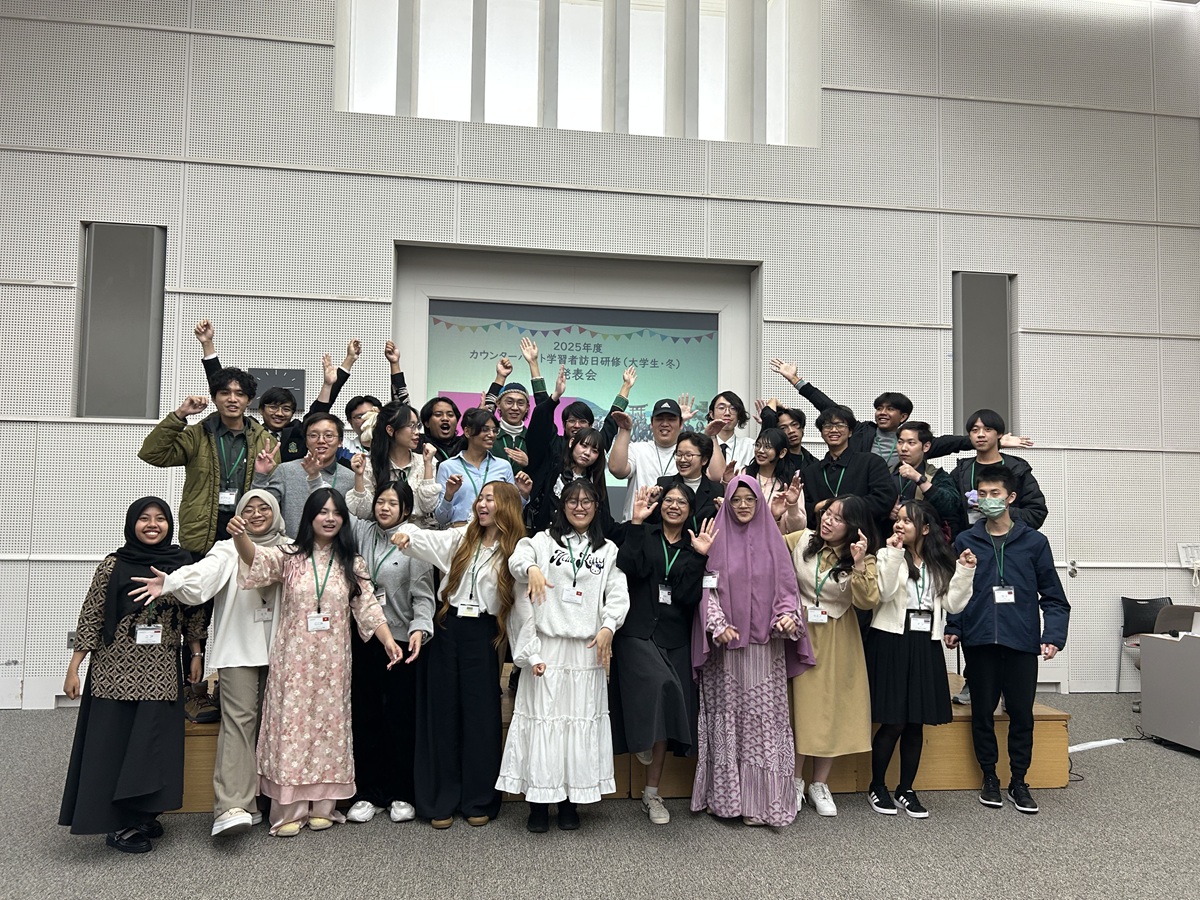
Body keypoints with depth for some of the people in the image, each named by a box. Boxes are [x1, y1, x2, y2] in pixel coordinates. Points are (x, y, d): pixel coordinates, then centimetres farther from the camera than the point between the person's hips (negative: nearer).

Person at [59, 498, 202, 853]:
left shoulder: (182, 563, 4)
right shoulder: (113, 565, -4)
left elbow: (192, 613, 11)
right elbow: (90, 617, -3)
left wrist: (196, 655, 8)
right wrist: (74, 668, -4)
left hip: (161, 673, 2)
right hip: (116, 669, -2)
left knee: (153, 745, 4)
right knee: (112, 744, 3)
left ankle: (142, 815, 19)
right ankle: (118, 823, 14)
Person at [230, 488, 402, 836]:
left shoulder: (353, 564, 6)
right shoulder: (289, 557, 0)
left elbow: (368, 607, 1)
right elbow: (256, 558, -19)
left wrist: (389, 641, -14)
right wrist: (239, 536, -41)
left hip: (332, 661, 2)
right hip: (293, 659, -1)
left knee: (329, 727, 6)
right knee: (291, 727, 0)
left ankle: (322, 806, 17)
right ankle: (289, 810, 9)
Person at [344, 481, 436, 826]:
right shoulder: (362, 531, 7)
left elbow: (423, 596, -8)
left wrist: (419, 629, -23)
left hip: (401, 641, -4)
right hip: (363, 639, 4)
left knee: (400, 719, 4)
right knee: (364, 717, 9)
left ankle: (401, 795, 18)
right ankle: (368, 793, 21)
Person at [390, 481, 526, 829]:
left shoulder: (514, 551, 1)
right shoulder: (460, 538, 9)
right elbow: (427, 540, -5)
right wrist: (406, 534, -25)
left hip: (482, 634, -3)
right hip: (447, 628, 3)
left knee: (481, 715, 2)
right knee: (442, 713, 6)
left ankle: (479, 801, 16)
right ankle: (441, 801, 16)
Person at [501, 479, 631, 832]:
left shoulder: (608, 550, 13)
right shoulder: (543, 541, 8)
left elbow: (617, 594, 4)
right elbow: (518, 558, -12)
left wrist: (608, 626, -14)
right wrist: (531, 568, -36)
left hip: (587, 648, 2)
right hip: (547, 645, -1)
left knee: (581, 718, 3)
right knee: (544, 716, -2)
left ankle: (571, 800, 14)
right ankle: (539, 799, 8)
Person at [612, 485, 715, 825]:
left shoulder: (694, 547, 12)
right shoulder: (643, 535, 7)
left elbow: (690, 596, -1)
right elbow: (629, 568, -14)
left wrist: (700, 557, -10)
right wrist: (636, 523, -15)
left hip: (675, 638, 3)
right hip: (638, 632, -3)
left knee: (666, 711, 3)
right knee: (659, 685, -29)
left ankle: (651, 794, 15)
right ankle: (643, 743, 0)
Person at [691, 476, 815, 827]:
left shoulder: (772, 538, 8)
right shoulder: (716, 538, 3)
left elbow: (786, 585, 7)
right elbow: (707, 587, -1)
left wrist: (787, 616, -10)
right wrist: (717, 624, -13)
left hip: (766, 644, 1)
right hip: (725, 646, -1)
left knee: (764, 718, 1)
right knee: (727, 716, 2)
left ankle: (762, 800, 7)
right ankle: (724, 795, 11)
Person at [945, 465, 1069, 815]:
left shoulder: (1034, 542, 2)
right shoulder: (965, 542, 4)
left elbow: (1053, 596, 4)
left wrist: (1053, 636, -6)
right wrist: (953, 627, -3)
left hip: (1022, 642, -1)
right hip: (979, 642, 1)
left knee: (1022, 714, 7)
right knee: (982, 713, 9)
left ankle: (1018, 782, 23)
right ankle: (989, 777, 26)